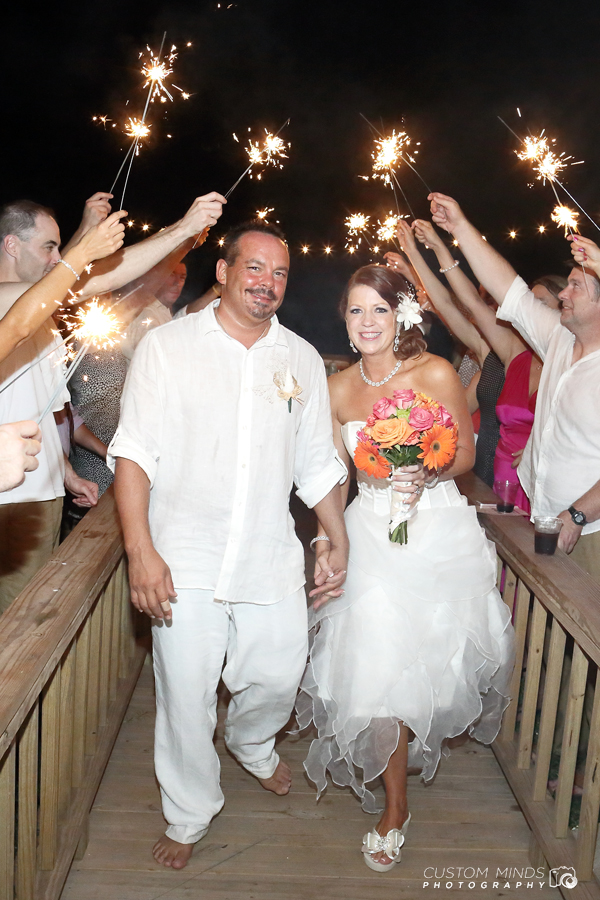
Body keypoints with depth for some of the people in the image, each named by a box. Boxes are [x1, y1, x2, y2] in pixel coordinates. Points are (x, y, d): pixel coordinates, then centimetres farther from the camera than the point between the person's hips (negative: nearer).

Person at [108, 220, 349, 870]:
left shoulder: (302, 360, 7)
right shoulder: (167, 346, -4)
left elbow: (316, 462, 13)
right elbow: (134, 452, -7)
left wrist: (339, 541, 12)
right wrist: (141, 552, -15)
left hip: (272, 559, 3)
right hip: (185, 560, -3)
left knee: (278, 677, 12)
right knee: (185, 695, 5)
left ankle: (251, 744, 49)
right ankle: (189, 817, 32)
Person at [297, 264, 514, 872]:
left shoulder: (436, 374, -9)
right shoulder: (338, 389, 0)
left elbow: (465, 454, -3)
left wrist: (426, 475, -22)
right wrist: (325, 543, 4)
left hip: (439, 531, -1)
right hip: (370, 533, 2)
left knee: (426, 659, 11)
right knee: (378, 668, -1)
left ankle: (410, 743, 50)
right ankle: (394, 806, 23)